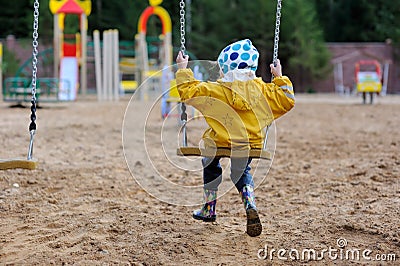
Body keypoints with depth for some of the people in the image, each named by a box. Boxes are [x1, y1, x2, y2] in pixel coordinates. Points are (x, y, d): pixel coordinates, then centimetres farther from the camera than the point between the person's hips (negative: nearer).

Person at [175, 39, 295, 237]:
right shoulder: (261, 89, -2)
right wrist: (280, 78, 16)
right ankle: (251, 208, 1)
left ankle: (209, 209, 35)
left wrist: (182, 69, 3)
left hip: (219, 142, -3)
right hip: (250, 145, 3)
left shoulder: (215, 90, -12)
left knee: (211, 167, 29)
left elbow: (188, 92, -9)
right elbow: (287, 101, 5)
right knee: (242, 173, 27)